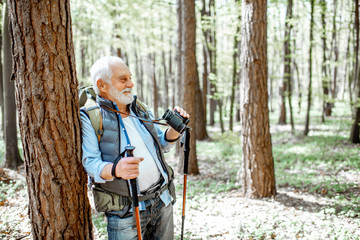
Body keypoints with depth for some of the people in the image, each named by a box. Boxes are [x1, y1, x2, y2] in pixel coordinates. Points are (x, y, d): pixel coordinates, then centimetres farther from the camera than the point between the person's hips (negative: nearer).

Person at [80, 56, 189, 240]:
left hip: (162, 201, 6)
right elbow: (89, 164, -19)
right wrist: (115, 169, -40)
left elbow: (162, 145, 17)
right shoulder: (89, 118, -10)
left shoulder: (140, 109, 10)